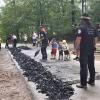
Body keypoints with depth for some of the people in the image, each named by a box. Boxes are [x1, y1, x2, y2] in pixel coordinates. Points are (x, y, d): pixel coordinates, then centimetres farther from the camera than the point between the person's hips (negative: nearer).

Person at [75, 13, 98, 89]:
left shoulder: (81, 27, -11)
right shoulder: (93, 28, 8)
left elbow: (78, 39, -18)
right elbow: (95, 38, 12)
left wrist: (77, 47, -9)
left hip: (84, 50, -6)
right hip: (91, 50, 7)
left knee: (83, 67, -3)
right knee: (91, 65, 16)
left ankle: (83, 84, 0)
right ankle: (92, 81, 27)